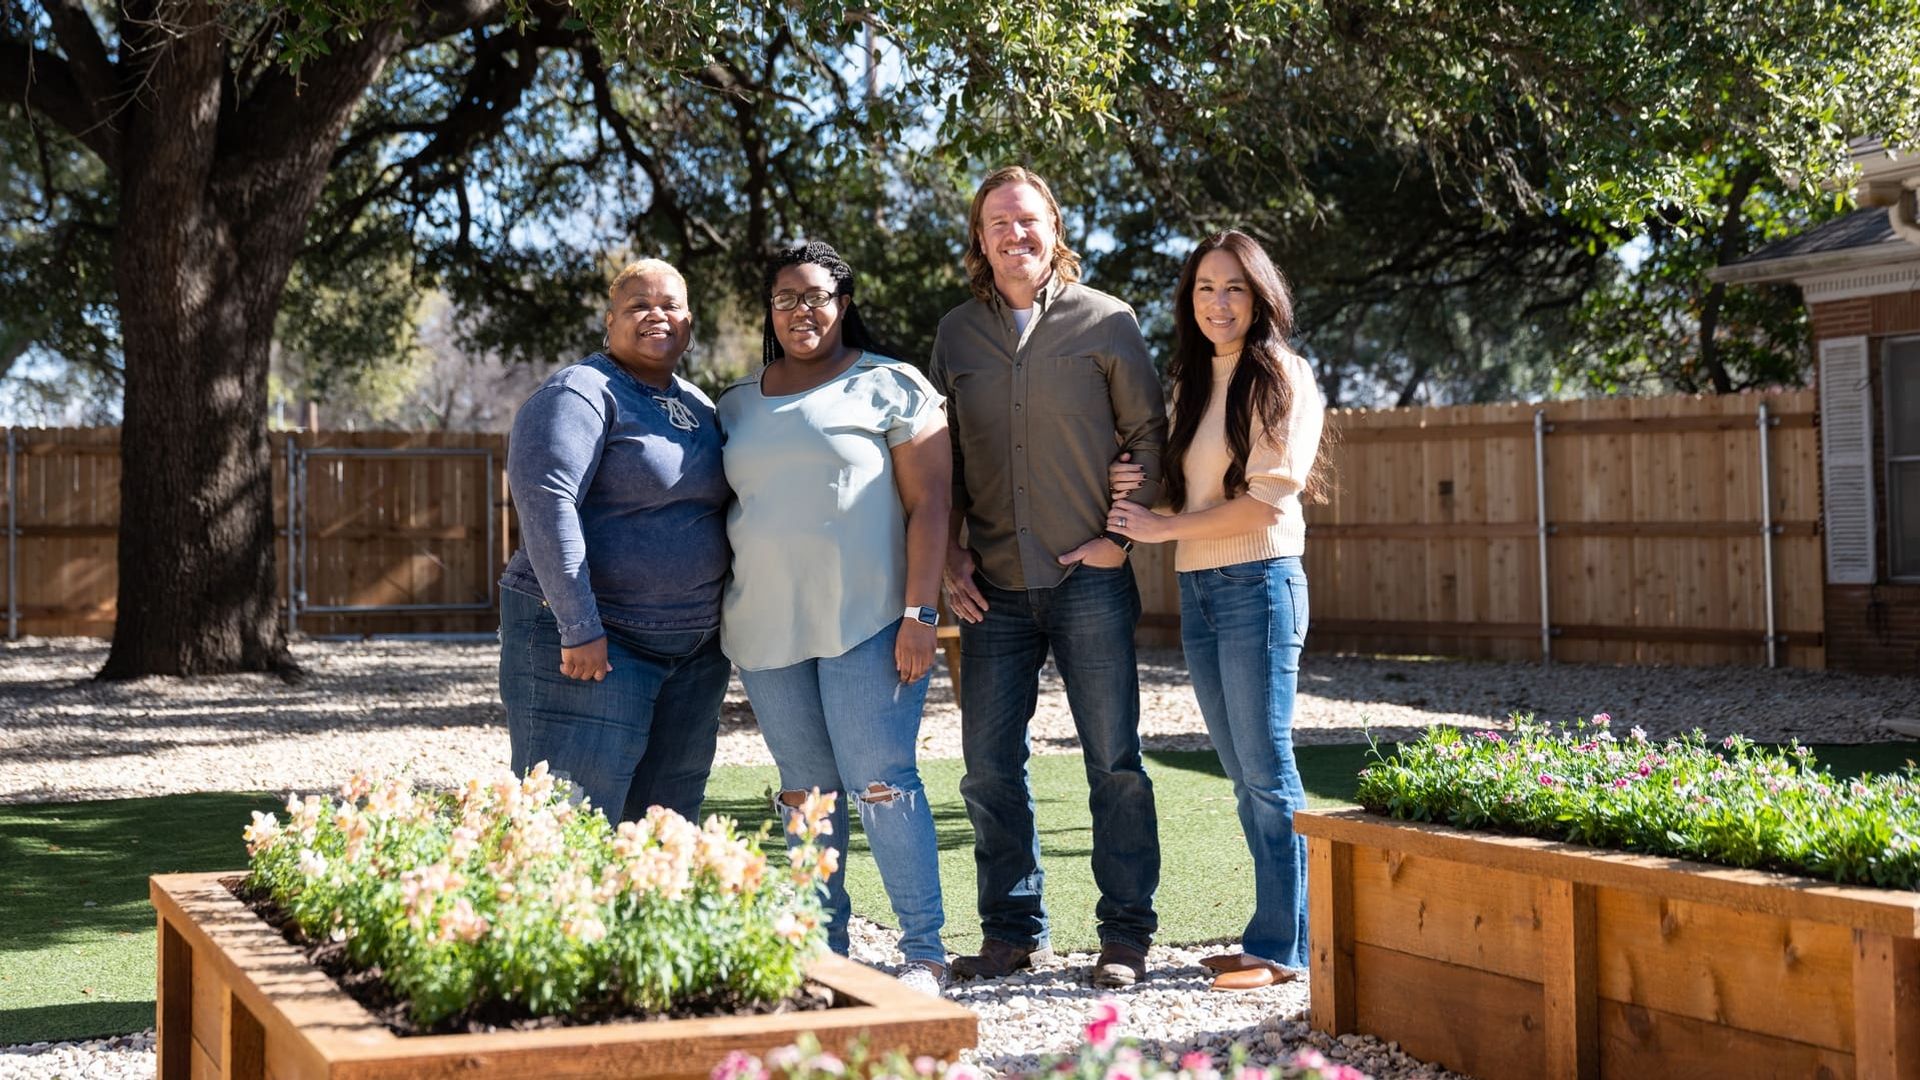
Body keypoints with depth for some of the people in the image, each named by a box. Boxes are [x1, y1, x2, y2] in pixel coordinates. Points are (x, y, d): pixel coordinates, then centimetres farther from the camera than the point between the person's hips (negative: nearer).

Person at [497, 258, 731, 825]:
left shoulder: (700, 407, 16)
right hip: (594, 644, -8)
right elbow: (544, 498, -20)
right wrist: (579, 626, -24)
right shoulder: (581, 393, -9)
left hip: (694, 646, 8)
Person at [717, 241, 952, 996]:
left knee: (880, 780, -8)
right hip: (767, 629, 5)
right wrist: (720, 621, 12)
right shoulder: (738, 404, 16)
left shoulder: (889, 387, 1)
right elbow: (720, 507, 20)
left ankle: (924, 953, 0)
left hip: (867, 623, -5)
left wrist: (919, 613, -13)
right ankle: (821, 952, 15)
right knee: (805, 792, 8)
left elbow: (928, 506, -4)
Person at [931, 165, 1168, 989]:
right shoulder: (957, 333, 10)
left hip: (1088, 579, -3)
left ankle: (1126, 935, 10)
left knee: (1114, 763, 0)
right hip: (994, 586, 3)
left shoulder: (1105, 320, 2)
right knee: (989, 766, 5)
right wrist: (951, 553, 4)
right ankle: (1013, 931, 18)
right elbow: (940, 457, 15)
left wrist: (1120, 535, -4)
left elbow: (1148, 436, 4)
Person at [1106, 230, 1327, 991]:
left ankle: (1280, 947, -1)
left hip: (1257, 584, -7)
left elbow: (1268, 499, -13)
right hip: (1196, 588, 7)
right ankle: (1272, 933, 15)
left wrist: (1163, 527, -10)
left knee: (1266, 772, -5)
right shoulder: (1196, 382, 17)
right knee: (1242, 775, 9)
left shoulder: (1282, 377, -5)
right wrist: (1137, 491, -3)